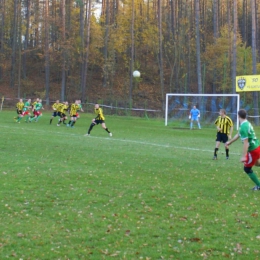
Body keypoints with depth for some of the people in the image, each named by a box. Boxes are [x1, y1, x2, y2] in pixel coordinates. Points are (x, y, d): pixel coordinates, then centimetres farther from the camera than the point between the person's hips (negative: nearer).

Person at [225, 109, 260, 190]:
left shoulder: (243, 127, -25)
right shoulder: (247, 123, 5)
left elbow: (246, 143, -27)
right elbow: (238, 135, 20)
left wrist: (243, 156, -26)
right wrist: (229, 142, 30)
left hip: (253, 150, -9)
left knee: (247, 169, 8)